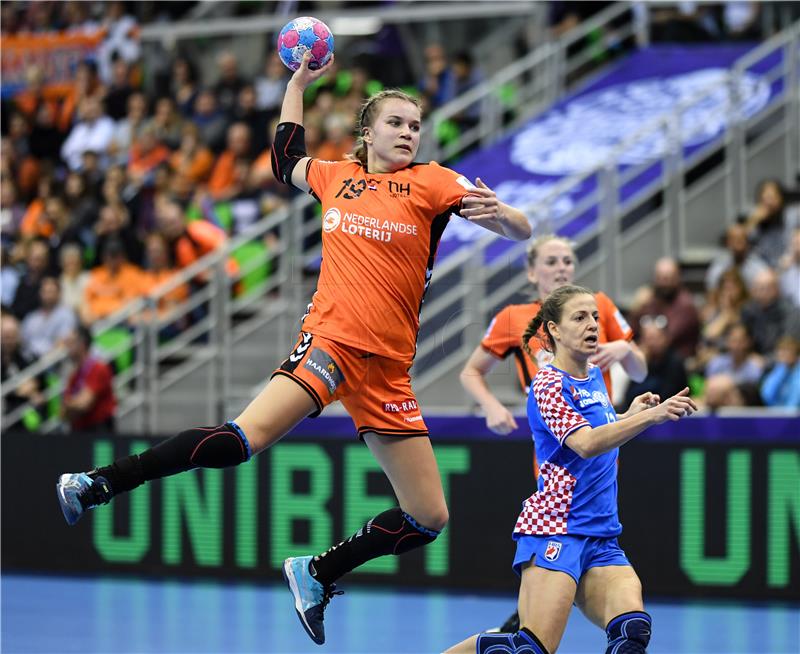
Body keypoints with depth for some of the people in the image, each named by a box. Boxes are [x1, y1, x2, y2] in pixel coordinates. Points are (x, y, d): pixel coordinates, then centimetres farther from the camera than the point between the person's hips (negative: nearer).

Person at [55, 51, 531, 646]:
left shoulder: (432, 183, 7)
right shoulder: (335, 177, 12)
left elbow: (520, 231, -2)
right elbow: (287, 157, 36)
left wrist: (499, 212, -23)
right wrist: (298, 83, 34)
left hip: (387, 368, 3)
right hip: (330, 340, -2)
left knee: (430, 520, 2)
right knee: (249, 435, -31)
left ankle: (318, 574, 20)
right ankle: (97, 485, -31)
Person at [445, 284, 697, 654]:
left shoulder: (595, 377, 18)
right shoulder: (549, 384, -7)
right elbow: (586, 444, -24)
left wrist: (631, 414, 17)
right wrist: (650, 417, -33)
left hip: (601, 536, 7)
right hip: (555, 529, -7)